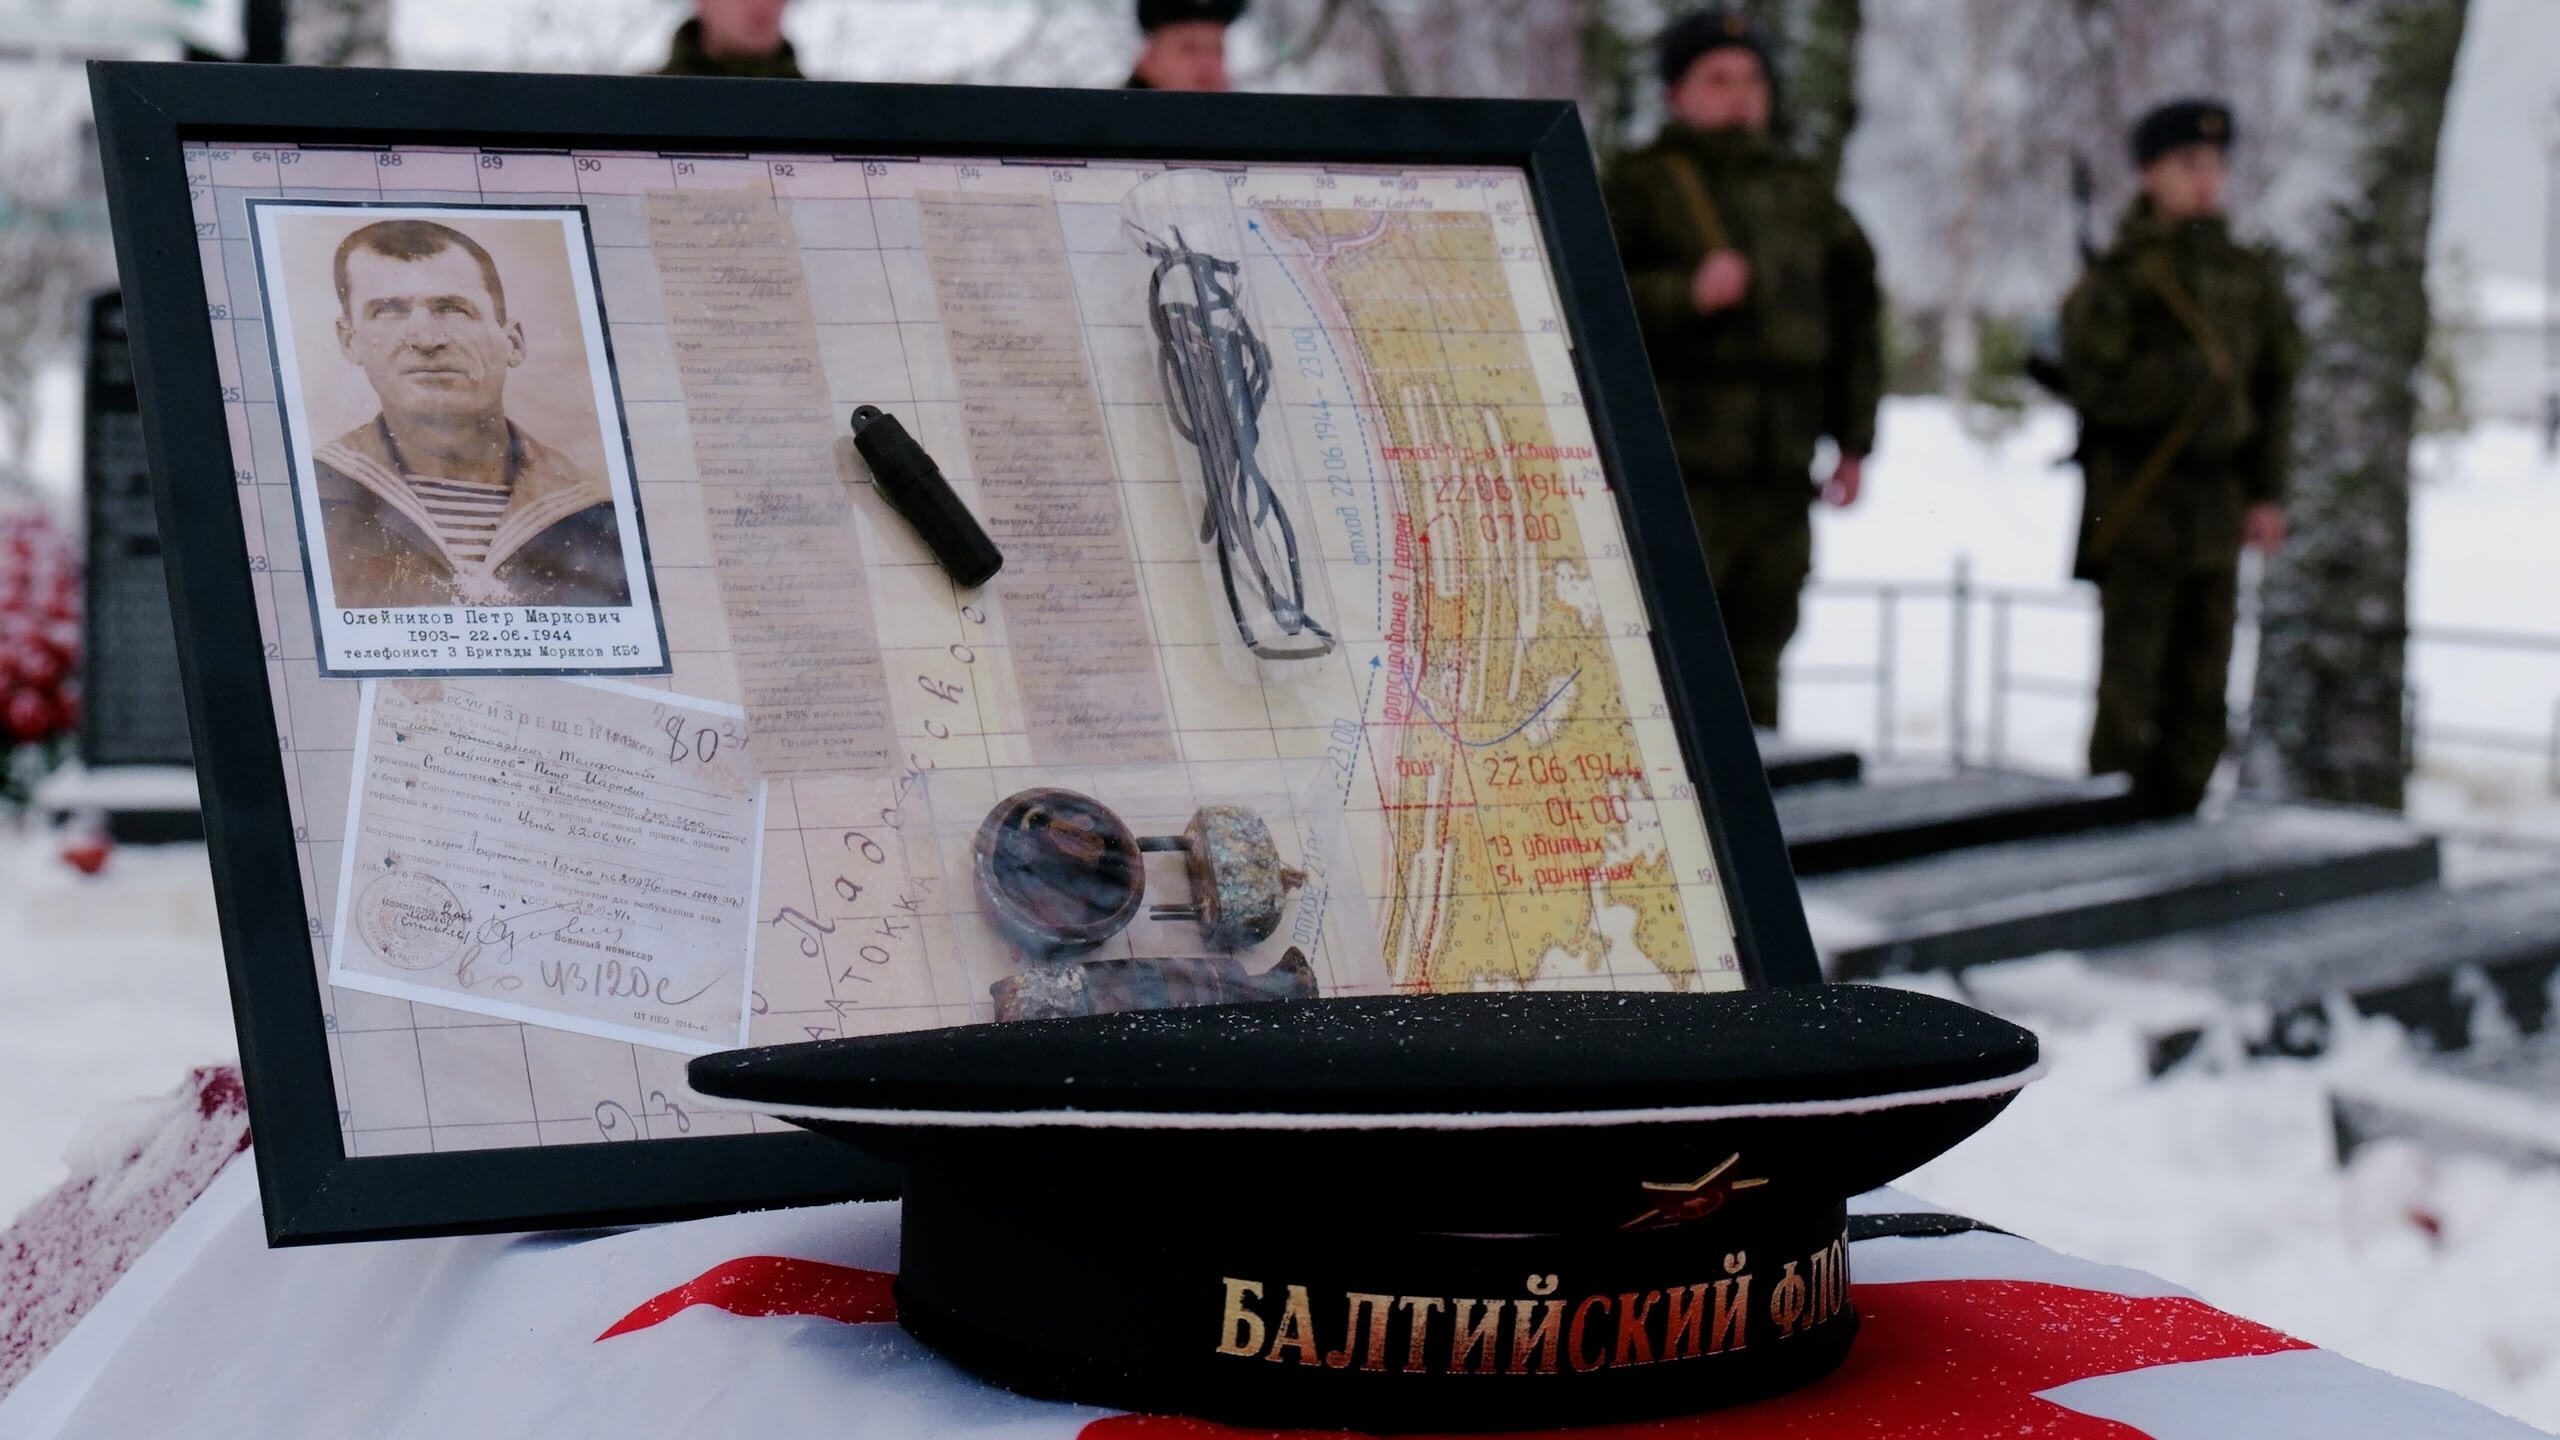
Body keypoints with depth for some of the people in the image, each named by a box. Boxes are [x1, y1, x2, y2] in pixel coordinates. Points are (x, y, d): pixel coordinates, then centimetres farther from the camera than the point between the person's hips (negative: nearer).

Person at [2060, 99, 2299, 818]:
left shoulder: (2250, 275, 10)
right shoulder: (2121, 275, -6)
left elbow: (2274, 388, 14)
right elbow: (2095, 388, -13)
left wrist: (2267, 493, 8)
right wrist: (2192, 376, -18)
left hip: (2216, 510, 5)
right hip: (2137, 507, -5)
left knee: (2202, 690, 8)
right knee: (2130, 685, -4)